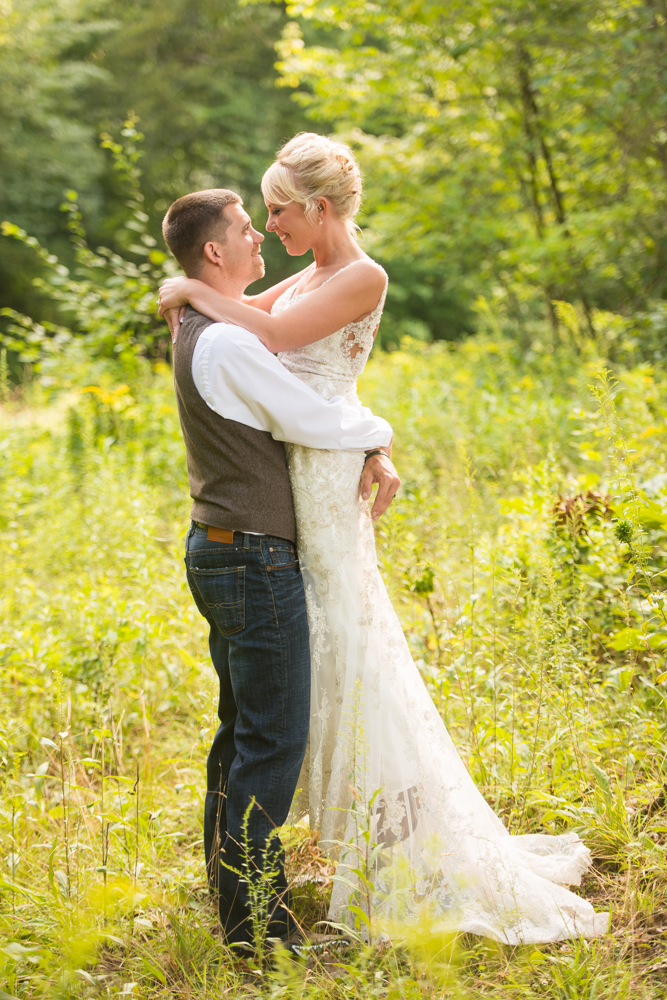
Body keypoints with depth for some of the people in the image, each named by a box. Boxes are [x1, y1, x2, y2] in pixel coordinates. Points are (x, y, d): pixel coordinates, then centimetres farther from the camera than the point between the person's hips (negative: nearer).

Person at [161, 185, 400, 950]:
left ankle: (232, 892, 27)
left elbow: (311, 387, 15)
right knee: (274, 739, -6)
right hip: (255, 560, -11)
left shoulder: (199, 332, 13)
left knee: (242, 730, 17)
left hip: (218, 549, 11)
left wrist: (370, 450, 1)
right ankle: (254, 919, -1)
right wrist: (378, 432, 3)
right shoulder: (228, 344, -19)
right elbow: (316, 422, -17)